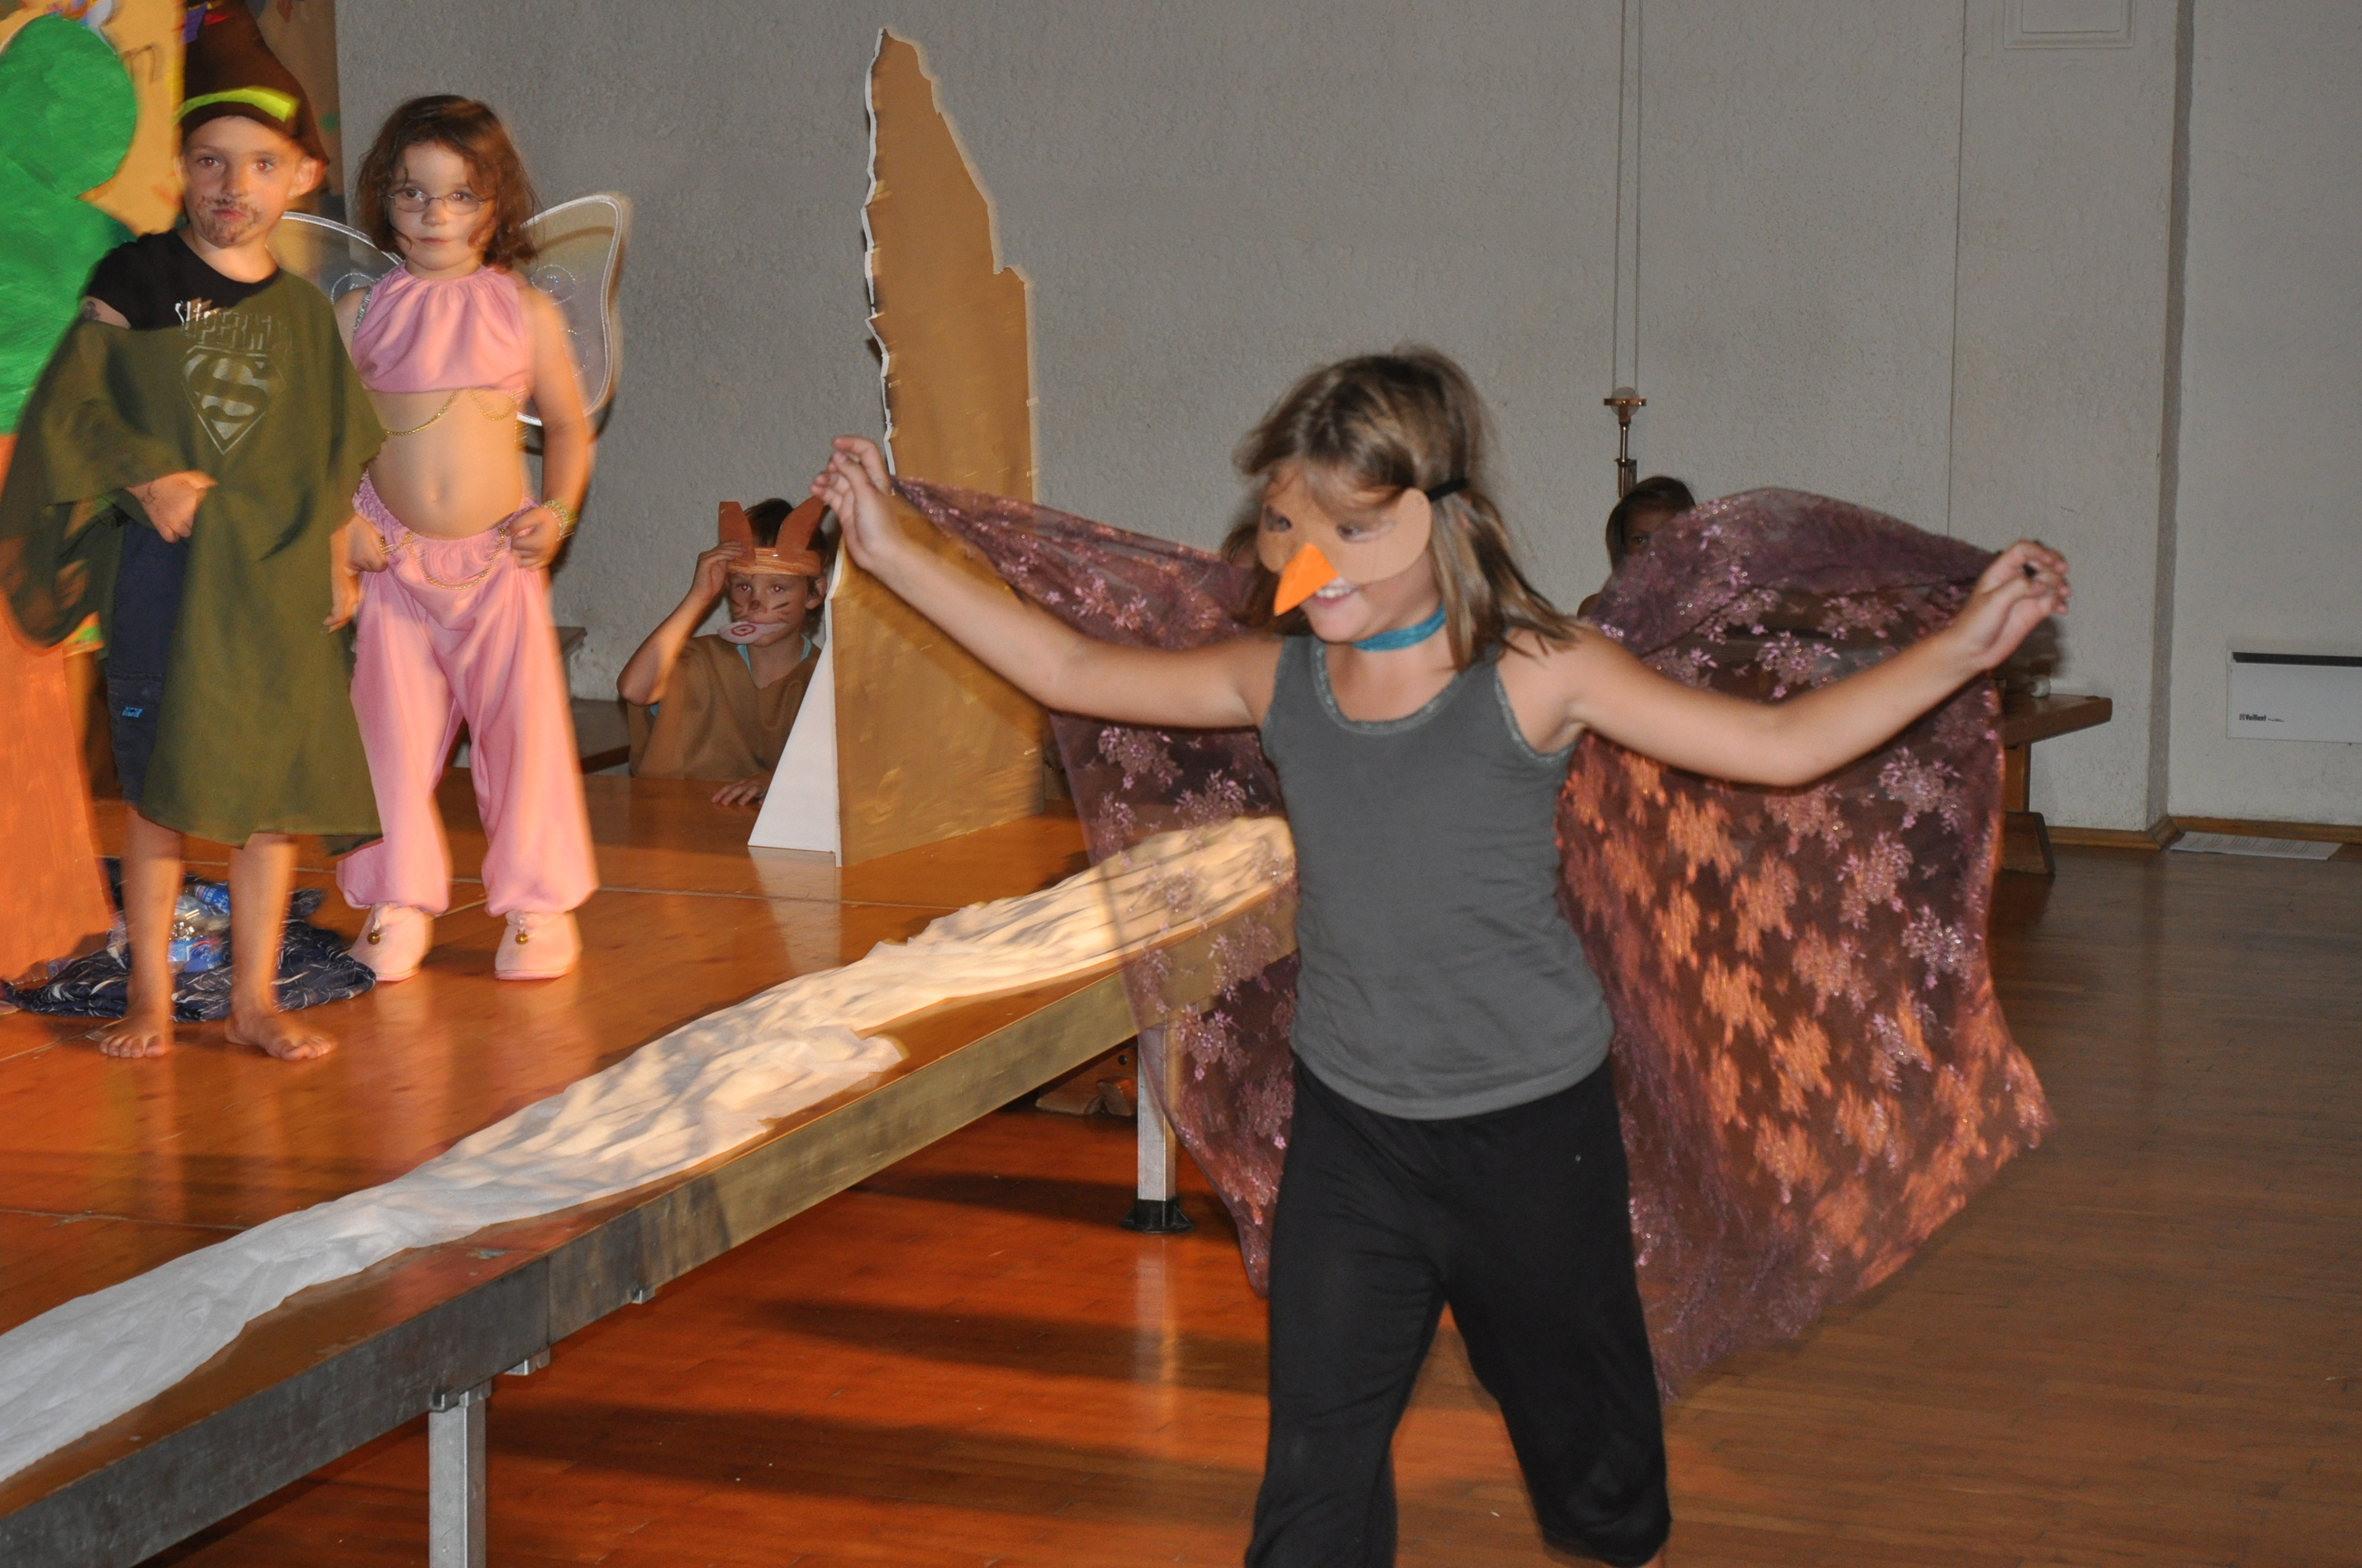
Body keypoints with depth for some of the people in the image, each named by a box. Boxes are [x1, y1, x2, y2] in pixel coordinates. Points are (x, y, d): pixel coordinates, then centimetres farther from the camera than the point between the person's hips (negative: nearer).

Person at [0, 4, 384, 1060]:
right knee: (158, 785, 1)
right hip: (165, 568, -3)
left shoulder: (302, 313, 8)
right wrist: (147, 478, -14)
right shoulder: (135, 279, -2)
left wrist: (337, 565, 11)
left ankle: (256, 997, 14)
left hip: (277, 576, 3)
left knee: (273, 786, 4)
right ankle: (150, 998, 11)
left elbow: (332, 457, 15)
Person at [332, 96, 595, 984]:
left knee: (525, 724, -1)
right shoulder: (361, 313, 2)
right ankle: (398, 899, 17)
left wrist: (558, 510, -3)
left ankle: (536, 902, 12)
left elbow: (567, 423, 11)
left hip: (500, 557, 0)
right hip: (395, 560, 1)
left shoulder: (526, 311, 3)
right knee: (394, 727, 4)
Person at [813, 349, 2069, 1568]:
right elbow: (1072, 671, 5)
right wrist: (893, 555, 4)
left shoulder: (1536, 678, -16)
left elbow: (1781, 745, -14)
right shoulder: (1280, 681, -5)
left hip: (1530, 1125, -2)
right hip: (1349, 1124, 2)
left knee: (1578, 1409, 18)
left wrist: (1961, 647, -24)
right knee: (1315, 1462, 0)